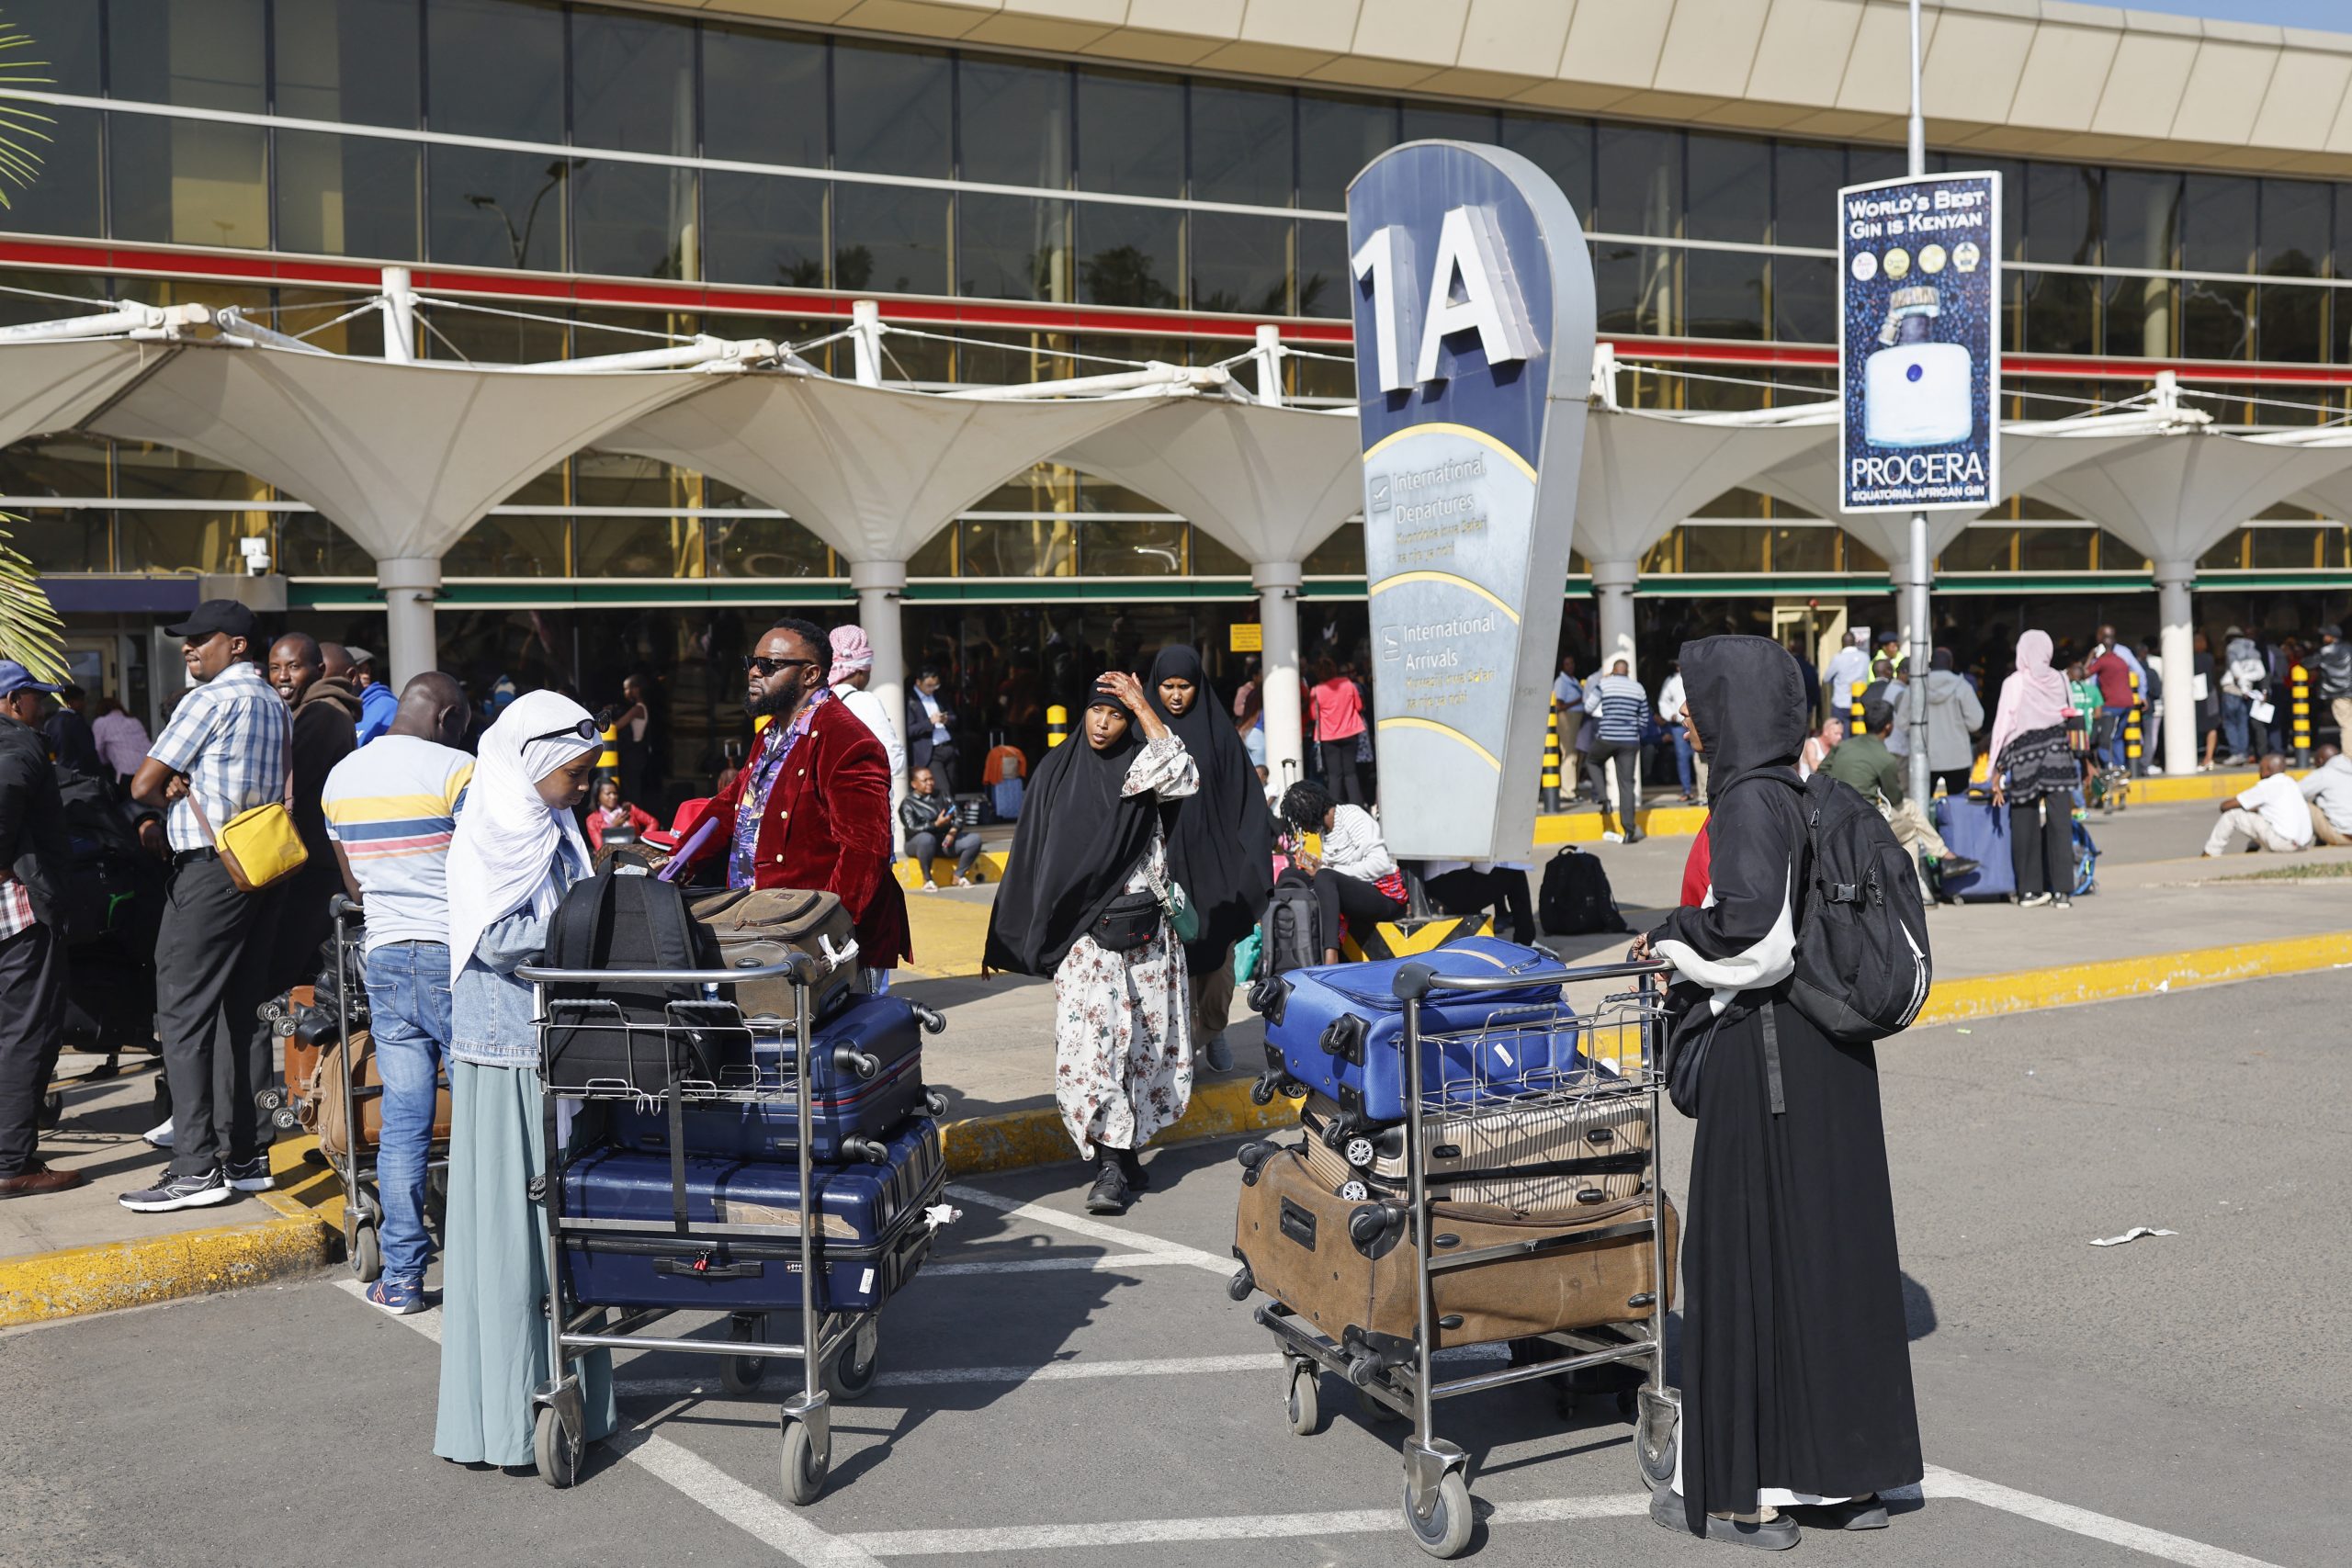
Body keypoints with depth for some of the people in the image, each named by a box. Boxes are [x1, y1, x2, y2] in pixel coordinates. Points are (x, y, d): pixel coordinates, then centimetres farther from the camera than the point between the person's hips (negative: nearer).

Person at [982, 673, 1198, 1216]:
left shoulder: (1141, 765, 5)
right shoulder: (1057, 769, 9)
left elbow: (1182, 778, -18)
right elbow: (1035, 854, 12)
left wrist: (1142, 707, -13)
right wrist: (1037, 935, 10)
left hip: (1139, 928, 0)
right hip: (1082, 933, 0)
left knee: (1141, 1038, 2)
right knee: (1089, 1037, -11)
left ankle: (1123, 1154, 14)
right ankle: (1112, 1164, -10)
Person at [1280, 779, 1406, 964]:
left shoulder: (1351, 816, -11)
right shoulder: (1325, 829, 13)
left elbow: (1380, 863, -22)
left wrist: (1326, 871, -18)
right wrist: (1319, 866, -2)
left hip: (1384, 895, -9)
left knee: (1324, 878, -29)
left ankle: (1331, 957, -47)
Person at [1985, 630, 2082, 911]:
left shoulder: (2014, 684, -6)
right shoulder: (2059, 680, 3)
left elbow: (2004, 728, -6)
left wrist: (1997, 774, -3)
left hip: (2025, 755, -2)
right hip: (2058, 752, 2)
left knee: (2025, 825, 7)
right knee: (2060, 824, 2)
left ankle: (2029, 890, 9)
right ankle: (2062, 891, 0)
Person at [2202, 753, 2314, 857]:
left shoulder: (2266, 786, -6)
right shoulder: (2290, 783, 17)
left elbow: (2225, 806, 0)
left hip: (2284, 843, -8)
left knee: (2232, 815, -1)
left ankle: (2209, 856, 4)